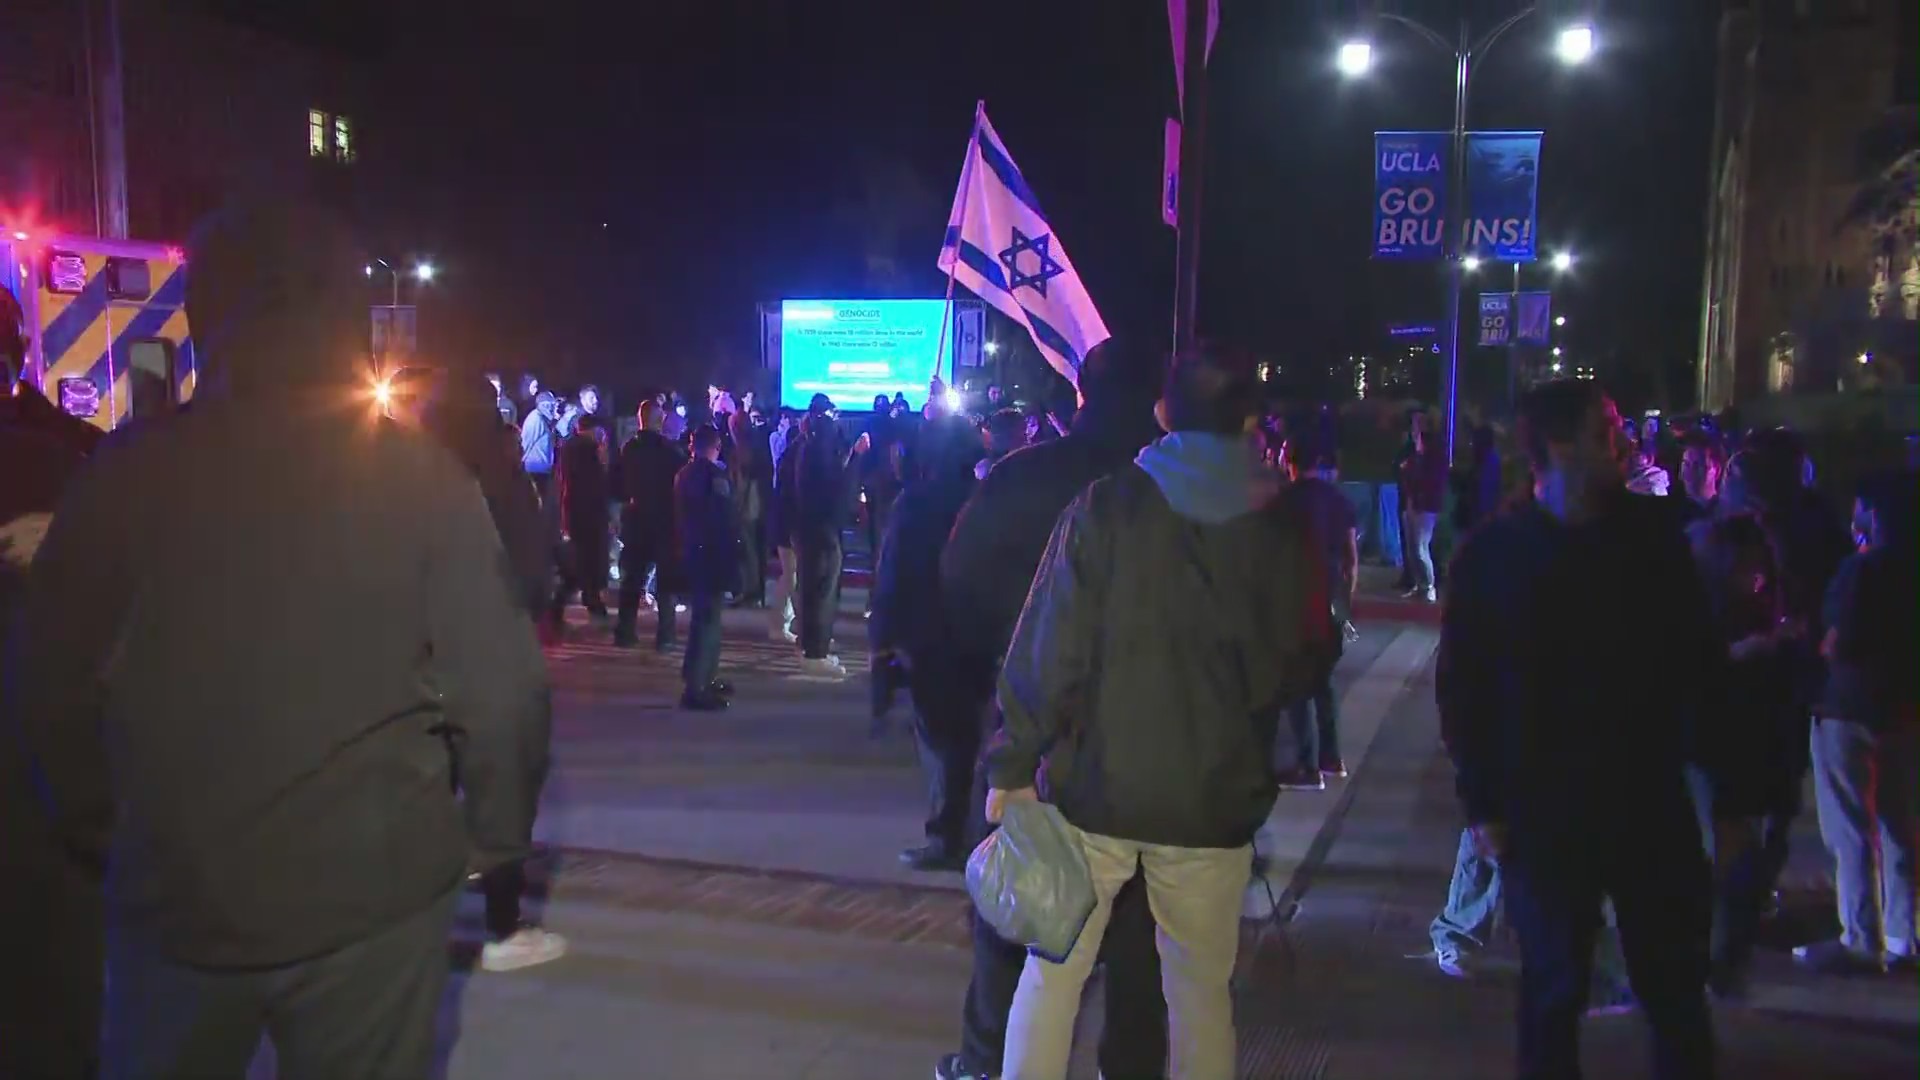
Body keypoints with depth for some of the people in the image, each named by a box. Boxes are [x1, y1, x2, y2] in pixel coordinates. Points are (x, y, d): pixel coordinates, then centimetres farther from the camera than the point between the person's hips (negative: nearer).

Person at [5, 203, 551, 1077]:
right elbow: (498, 687, -13)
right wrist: (495, 832, 3)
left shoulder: (120, 486, -5)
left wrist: (95, 827, 19)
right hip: (372, 892, -1)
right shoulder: (421, 479, -10)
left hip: (173, 893, 2)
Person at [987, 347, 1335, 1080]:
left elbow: (1050, 647, -11)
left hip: (1095, 785, -1)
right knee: (1202, 989, 15)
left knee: (1053, 972, 12)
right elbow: (1305, 663, 4)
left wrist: (1014, 760, -5)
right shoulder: (1282, 530, -2)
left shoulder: (1104, 506, -8)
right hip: (1215, 799, 1)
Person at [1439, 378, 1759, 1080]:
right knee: (1553, 992, 12)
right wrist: (1482, 801, -6)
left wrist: (1729, 790, 1)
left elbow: (1702, 670, 2)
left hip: (1654, 807, 2)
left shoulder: (1651, 533, 0)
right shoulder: (1494, 553, -6)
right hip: (1542, 813, -2)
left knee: (1676, 993, 10)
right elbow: (1461, 687, -3)